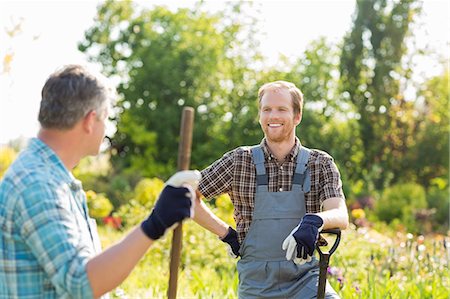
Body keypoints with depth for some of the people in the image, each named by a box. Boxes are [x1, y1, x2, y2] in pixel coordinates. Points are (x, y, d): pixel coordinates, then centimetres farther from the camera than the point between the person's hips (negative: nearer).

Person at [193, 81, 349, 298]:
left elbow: (341, 216, -11)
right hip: (256, 281, 0)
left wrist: (315, 220, -32)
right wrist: (226, 234, 1)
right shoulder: (239, 161, 2)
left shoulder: (320, 164, 3)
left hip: (305, 278, 0)